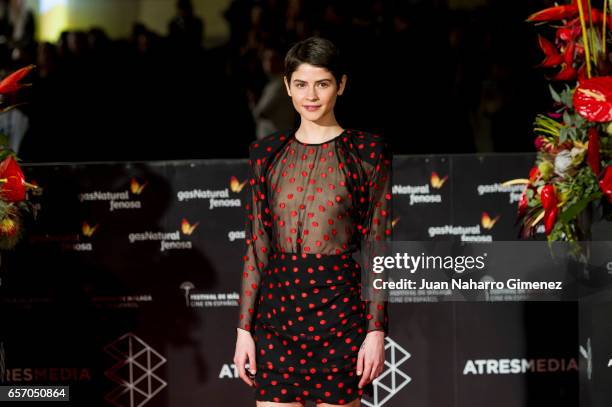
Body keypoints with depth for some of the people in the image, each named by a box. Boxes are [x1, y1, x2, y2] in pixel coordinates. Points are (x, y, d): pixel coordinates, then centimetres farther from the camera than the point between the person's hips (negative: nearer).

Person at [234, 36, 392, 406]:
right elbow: (257, 247, 10)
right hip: (278, 311, 3)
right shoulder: (267, 153, 9)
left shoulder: (367, 152, -1)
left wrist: (376, 330, -8)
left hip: (339, 309, -3)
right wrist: (244, 328, 6)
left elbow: (378, 249, -2)